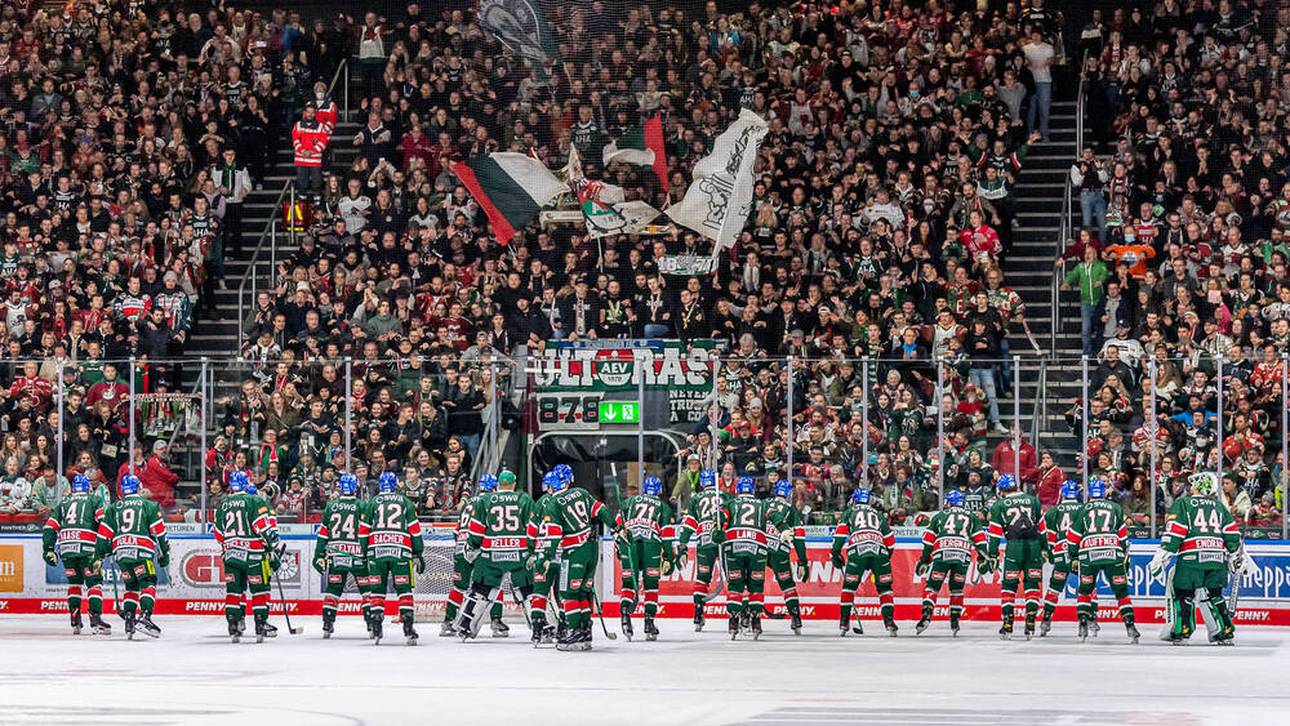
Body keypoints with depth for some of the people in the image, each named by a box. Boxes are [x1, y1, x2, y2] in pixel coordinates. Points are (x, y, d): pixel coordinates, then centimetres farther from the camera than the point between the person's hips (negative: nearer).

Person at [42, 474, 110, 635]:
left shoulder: (63, 502, 23)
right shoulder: (94, 500, 12)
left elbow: (50, 526, 16)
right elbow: (103, 520, -5)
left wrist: (49, 549, 17)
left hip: (66, 547, 4)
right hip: (87, 548, -4)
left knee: (74, 582, 17)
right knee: (94, 582, -2)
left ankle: (75, 622, 11)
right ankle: (95, 620, -17)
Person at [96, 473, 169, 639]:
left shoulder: (113, 508, 17)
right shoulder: (149, 506, 7)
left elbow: (104, 533, 14)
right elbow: (159, 532, 3)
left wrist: (99, 554, 23)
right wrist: (164, 554, 10)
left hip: (121, 551, 4)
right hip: (141, 551, -4)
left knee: (131, 585, 18)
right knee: (148, 583, -6)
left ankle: (128, 618, 6)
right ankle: (144, 616, -25)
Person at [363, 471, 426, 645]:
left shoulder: (373, 502, 11)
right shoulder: (405, 502, 11)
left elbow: (363, 530, 9)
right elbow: (415, 529, 6)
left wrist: (365, 553, 17)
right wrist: (418, 553, 10)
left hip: (376, 551, 0)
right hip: (401, 551, 0)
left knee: (377, 589, 7)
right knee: (404, 589, 2)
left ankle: (376, 629, -1)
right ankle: (408, 629, -6)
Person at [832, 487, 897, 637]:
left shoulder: (849, 513, 24)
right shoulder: (878, 515, 31)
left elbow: (840, 532, 9)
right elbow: (890, 541, 28)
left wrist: (836, 553, 12)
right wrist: (885, 559, 36)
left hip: (857, 551, -2)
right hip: (879, 551, 2)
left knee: (849, 586, 12)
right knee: (884, 588, 12)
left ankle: (844, 623, 8)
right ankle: (889, 621, 1)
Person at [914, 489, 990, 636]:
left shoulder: (939, 515, 22)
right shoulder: (971, 517, 25)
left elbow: (928, 539, 16)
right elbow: (979, 539, 16)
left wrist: (924, 560, 18)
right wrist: (983, 559, 18)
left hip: (942, 553, -1)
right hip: (963, 555, 1)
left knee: (932, 586, 5)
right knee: (957, 589, 16)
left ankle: (926, 615, -15)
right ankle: (955, 621, 8)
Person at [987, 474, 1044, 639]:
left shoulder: (999, 505, 9)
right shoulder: (1033, 500, 16)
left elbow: (995, 532, 5)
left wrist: (992, 555, 9)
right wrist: (1045, 548, 24)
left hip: (1014, 546, -2)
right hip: (1034, 545, 2)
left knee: (1009, 585, 5)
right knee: (1032, 585, 8)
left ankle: (1007, 625, 0)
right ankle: (1030, 625, 0)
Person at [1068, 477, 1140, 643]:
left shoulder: (1082, 510, 13)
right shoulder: (1115, 508, 15)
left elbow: (1073, 538, 13)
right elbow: (1123, 535, 14)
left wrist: (1074, 557, 24)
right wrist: (1126, 557, 21)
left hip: (1088, 555, 0)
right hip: (1113, 554, 0)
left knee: (1085, 591, 17)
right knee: (1121, 591, 5)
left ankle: (1083, 627, 7)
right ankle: (1130, 626, -6)